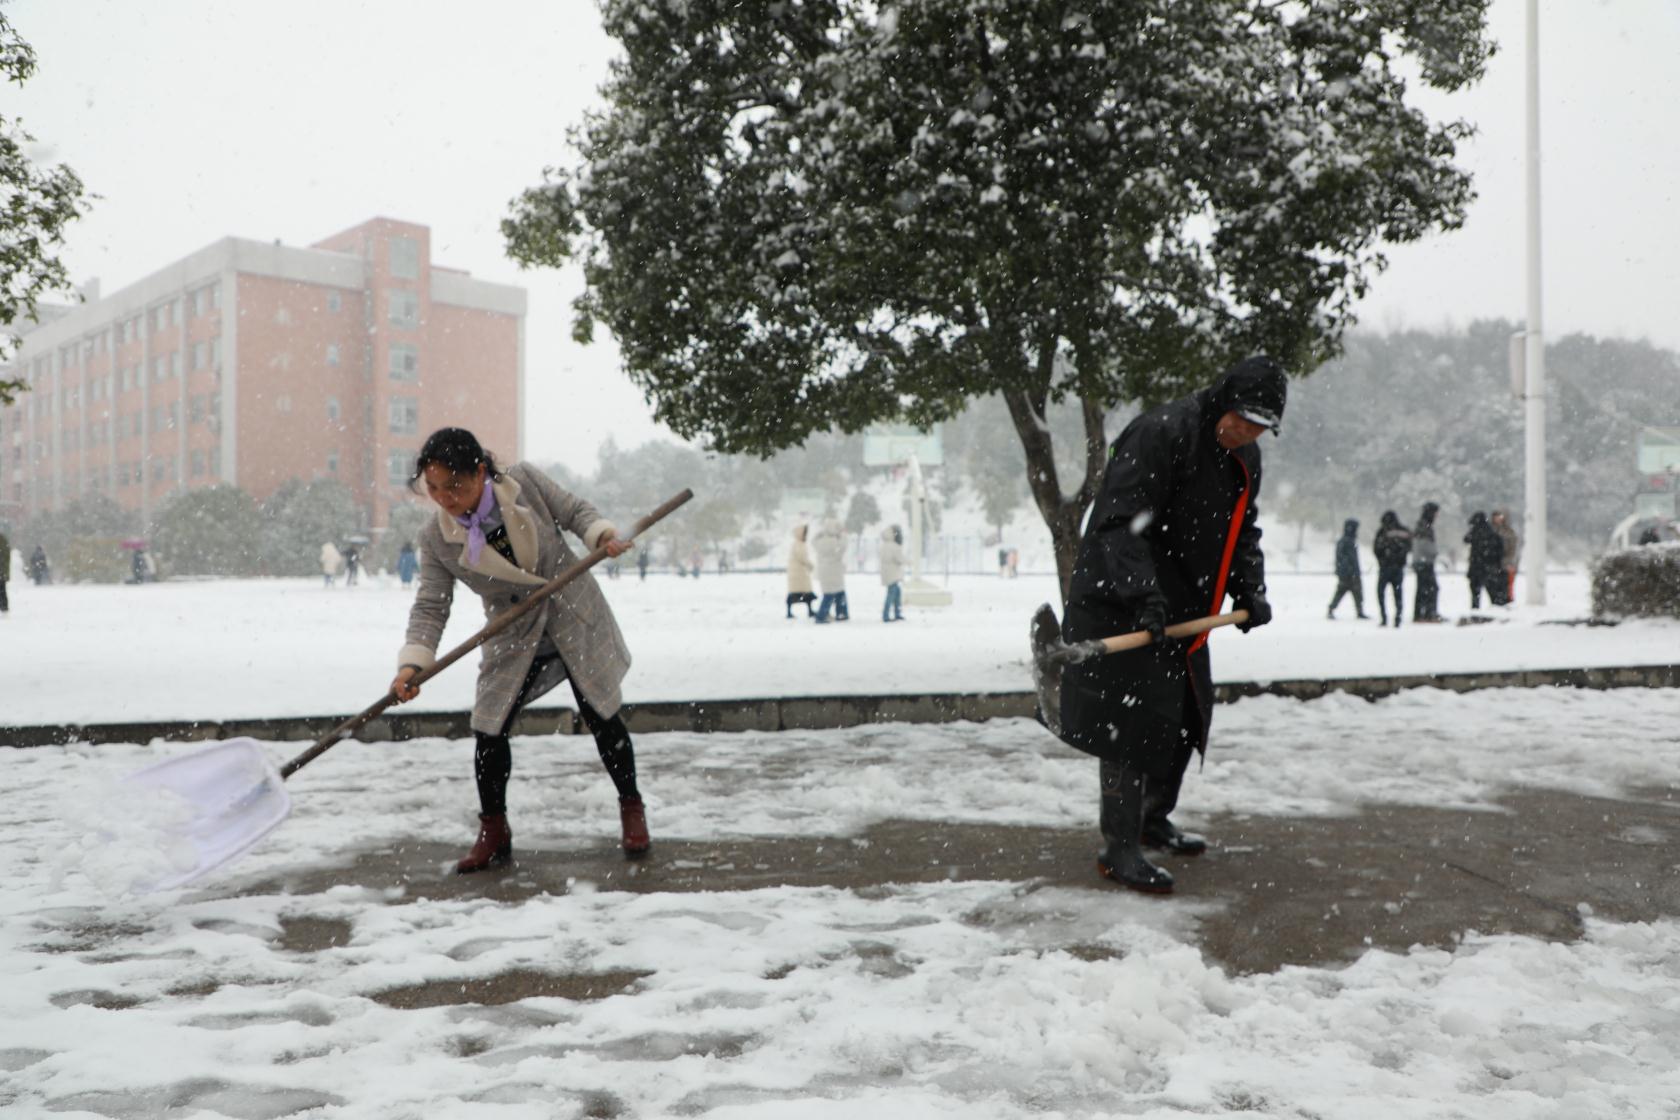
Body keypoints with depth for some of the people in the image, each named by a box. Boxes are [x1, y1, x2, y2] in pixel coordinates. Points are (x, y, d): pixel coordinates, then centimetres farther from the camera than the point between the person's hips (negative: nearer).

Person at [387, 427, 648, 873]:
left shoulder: (525, 481, -17)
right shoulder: (435, 539, -13)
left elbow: (575, 511, -4)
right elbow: (430, 607, -14)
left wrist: (602, 534, -24)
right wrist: (413, 662, -28)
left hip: (577, 618, -1)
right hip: (514, 638, 2)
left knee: (602, 718, 4)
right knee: (489, 728, -5)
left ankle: (631, 809, 25)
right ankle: (493, 833, 15)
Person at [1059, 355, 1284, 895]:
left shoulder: (1245, 459, 9)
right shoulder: (1159, 434, -20)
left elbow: (1241, 531, 20)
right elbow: (1120, 522, -26)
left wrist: (1250, 592, 5)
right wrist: (1143, 596, -35)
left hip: (1183, 612, 9)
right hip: (1122, 609, -9)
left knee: (1186, 718, 18)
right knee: (1135, 723, -11)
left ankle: (1153, 819, 38)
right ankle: (1119, 849, -1)